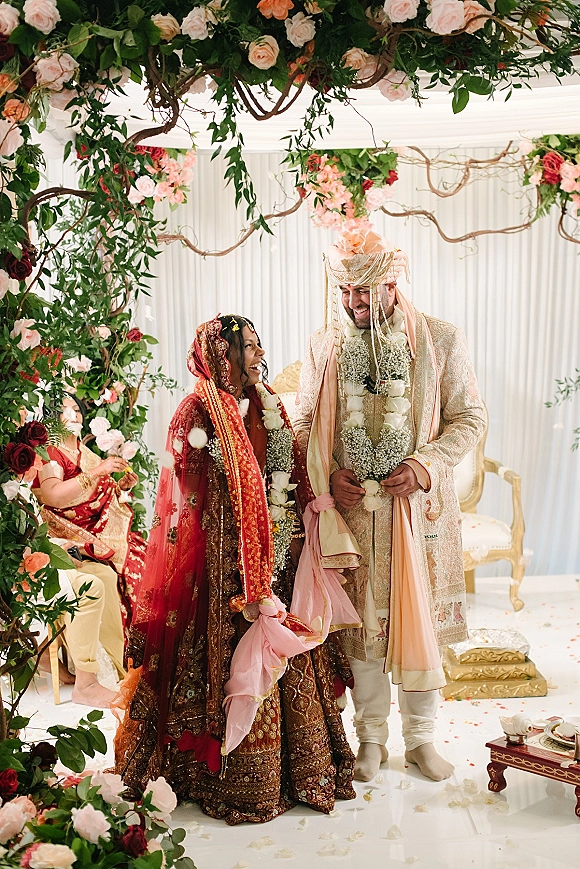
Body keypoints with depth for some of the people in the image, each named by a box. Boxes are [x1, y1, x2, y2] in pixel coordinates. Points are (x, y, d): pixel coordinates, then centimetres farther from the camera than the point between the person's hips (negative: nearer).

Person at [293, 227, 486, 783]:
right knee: (361, 623, 8)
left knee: (421, 620, 7)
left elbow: (469, 418, 0)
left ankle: (421, 738, 25)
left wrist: (425, 466, -14)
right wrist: (329, 474, -7)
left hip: (419, 506, -1)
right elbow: (303, 422, 9)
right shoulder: (324, 347, 4)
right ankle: (371, 737, 25)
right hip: (350, 508, 1)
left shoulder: (440, 341, -2)